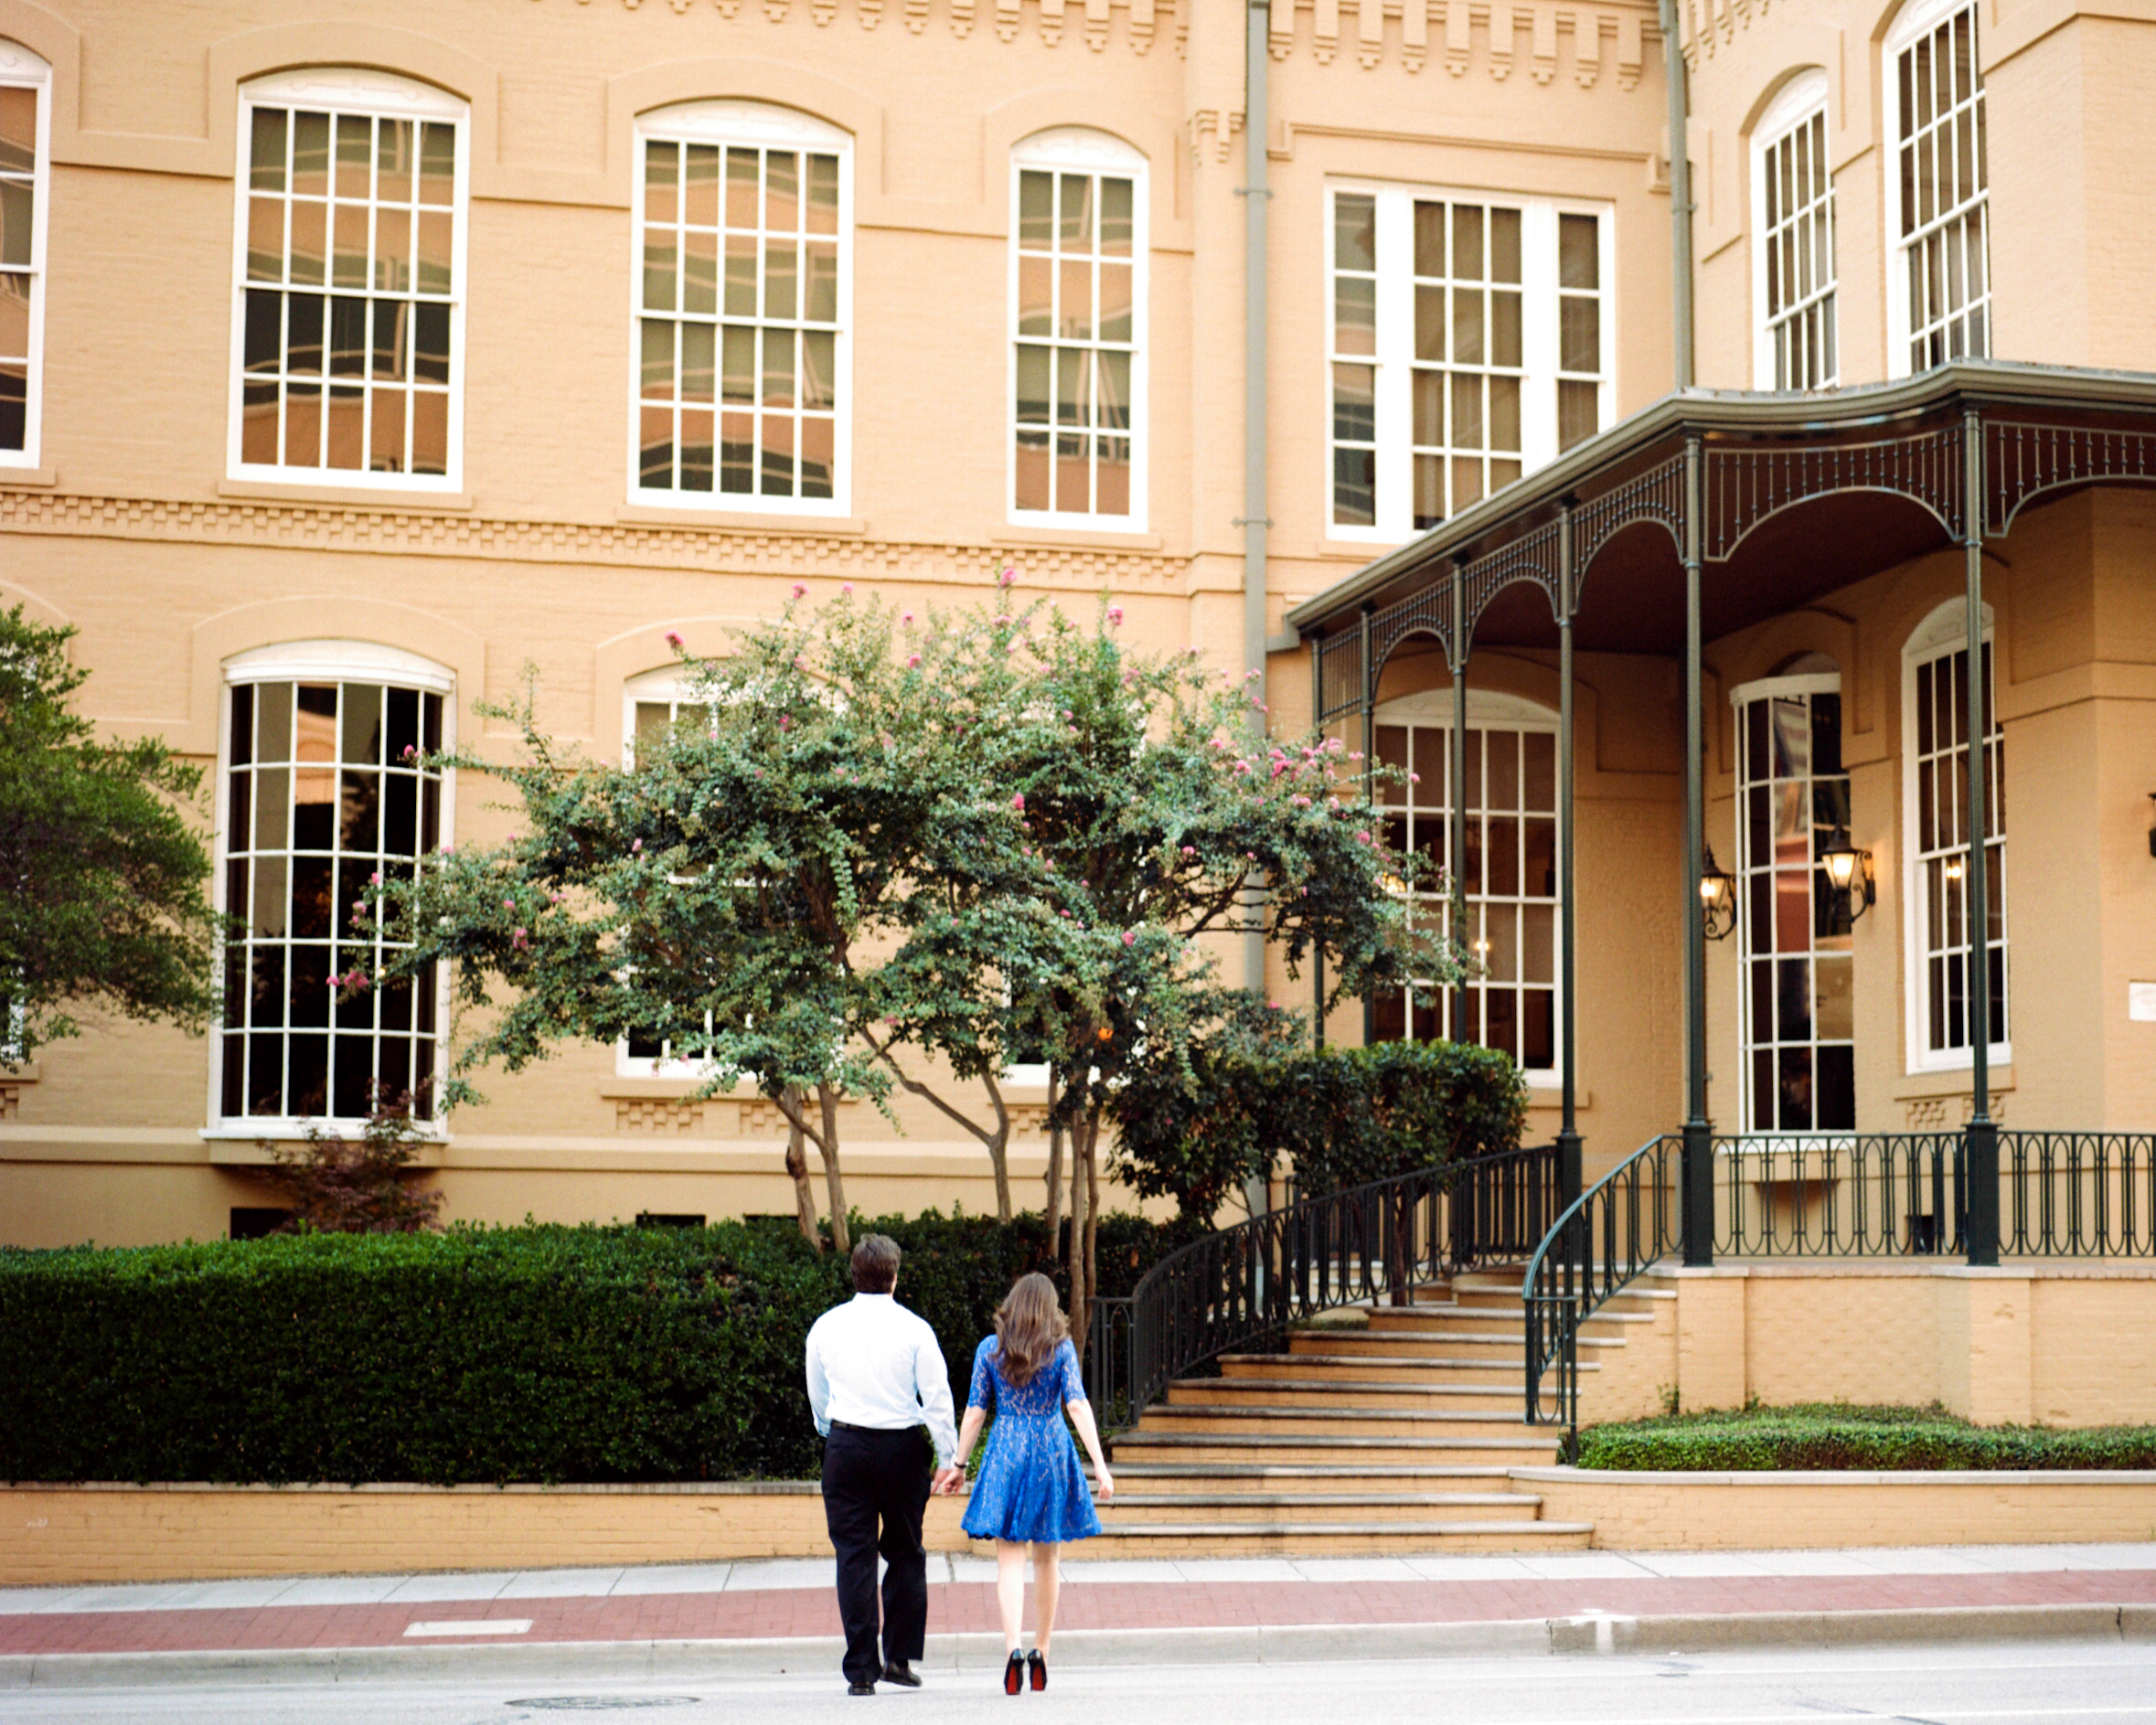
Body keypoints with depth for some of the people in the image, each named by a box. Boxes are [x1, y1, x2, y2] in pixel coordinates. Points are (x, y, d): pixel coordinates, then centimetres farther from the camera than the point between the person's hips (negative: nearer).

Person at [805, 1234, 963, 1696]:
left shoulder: (826, 1327, 2)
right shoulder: (913, 1329, -6)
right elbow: (938, 1398, -5)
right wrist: (949, 1458, 2)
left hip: (845, 1445, 1)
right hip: (902, 1446, -1)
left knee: (854, 1554, 4)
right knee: (905, 1553, 13)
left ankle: (861, 1670, 2)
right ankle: (899, 1656, 10)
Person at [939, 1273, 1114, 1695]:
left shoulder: (990, 1348, 3)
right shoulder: (1061, 1348, 0)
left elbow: (974, 1413, 2)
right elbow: (1077, 1406, -9)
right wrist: (1099, 1464, -11)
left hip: (1005, 1452, 0)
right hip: (1052, 1454, 0)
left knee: (1010, 1557, -2)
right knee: (1047, 1557, 13)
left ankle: (1013, 1646, -22)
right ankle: (1041, 1652, 18)